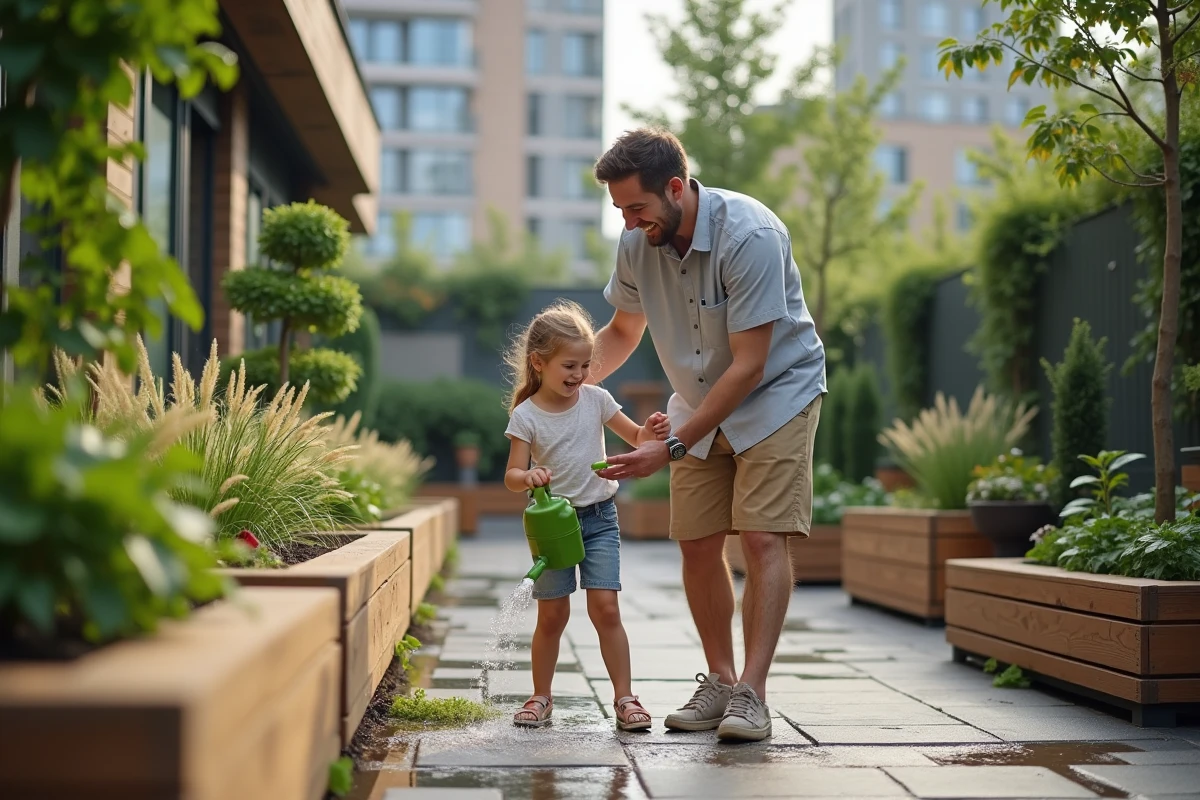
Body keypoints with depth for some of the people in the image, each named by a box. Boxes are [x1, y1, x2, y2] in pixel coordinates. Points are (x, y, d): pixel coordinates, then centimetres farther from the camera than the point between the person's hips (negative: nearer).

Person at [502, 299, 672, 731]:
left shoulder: (596, 399, -1)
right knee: (552, 615, 4)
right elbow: (512, 475, -10)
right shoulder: (525, 415, -9)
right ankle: (541, 698, 20)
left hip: (599, 517, 1)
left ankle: (624, 698, 1)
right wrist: (528, 477, -33)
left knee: (605, 608, -7)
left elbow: (635, 438, 9)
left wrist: (651, 431, -14)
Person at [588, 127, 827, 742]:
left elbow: (748, 367, -28)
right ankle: (719, 680, 13)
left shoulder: (750, 236, -29)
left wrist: (670, 447, -28)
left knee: (763, 538, -16)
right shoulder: (636, 243, -10)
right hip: (700, 404, 6)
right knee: (696, 544, 0)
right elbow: (622, 332, 9)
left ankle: (751, 693, -13)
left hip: (775, 394, -5)